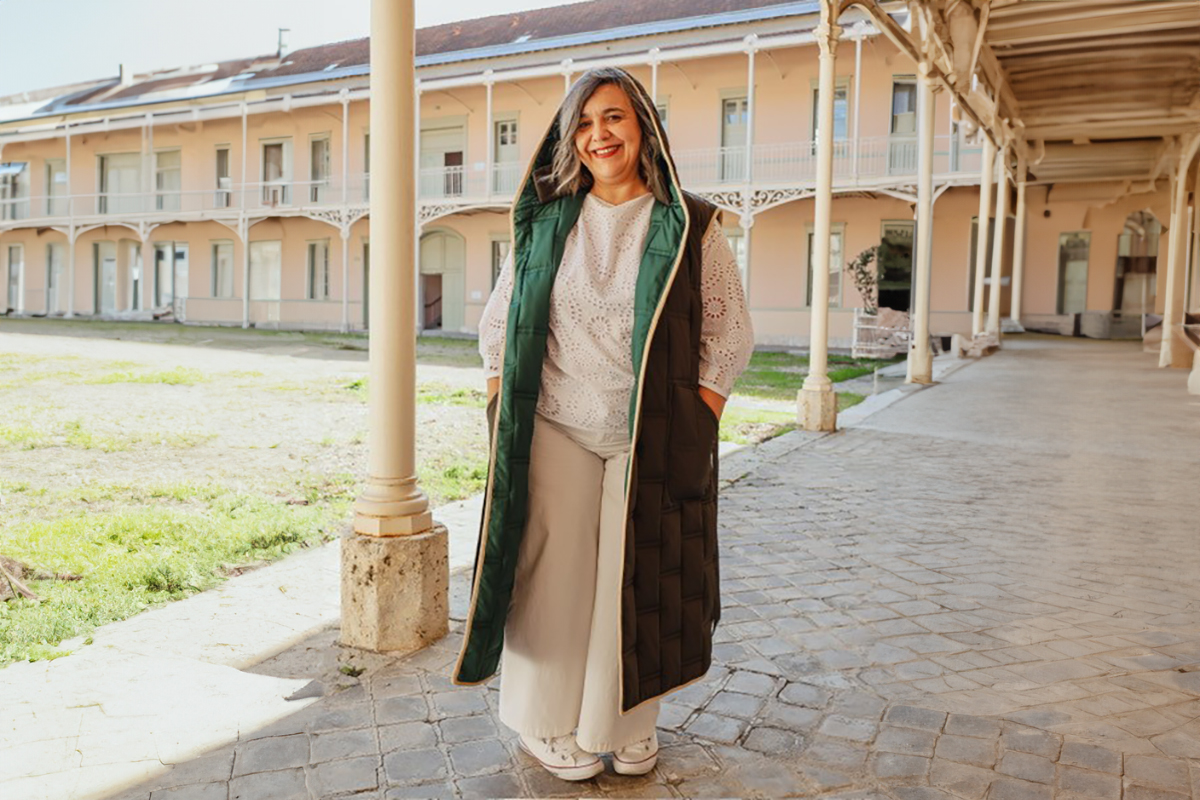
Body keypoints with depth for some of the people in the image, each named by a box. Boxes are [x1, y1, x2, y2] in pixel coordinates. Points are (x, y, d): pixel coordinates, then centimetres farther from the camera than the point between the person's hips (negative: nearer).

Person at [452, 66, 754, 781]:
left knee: (638, 581, 7)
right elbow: (498, 322, 12)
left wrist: (695, 428, -5)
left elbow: (729, 334, 2)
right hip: (556, 435, 1)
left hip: (651, 444, -1)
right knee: (557, 578, 5)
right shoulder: (546, 222, 6)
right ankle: (550, 724, 25)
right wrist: (503, 410, 4)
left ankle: (629, 725, 28)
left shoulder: (692, 226, 0)